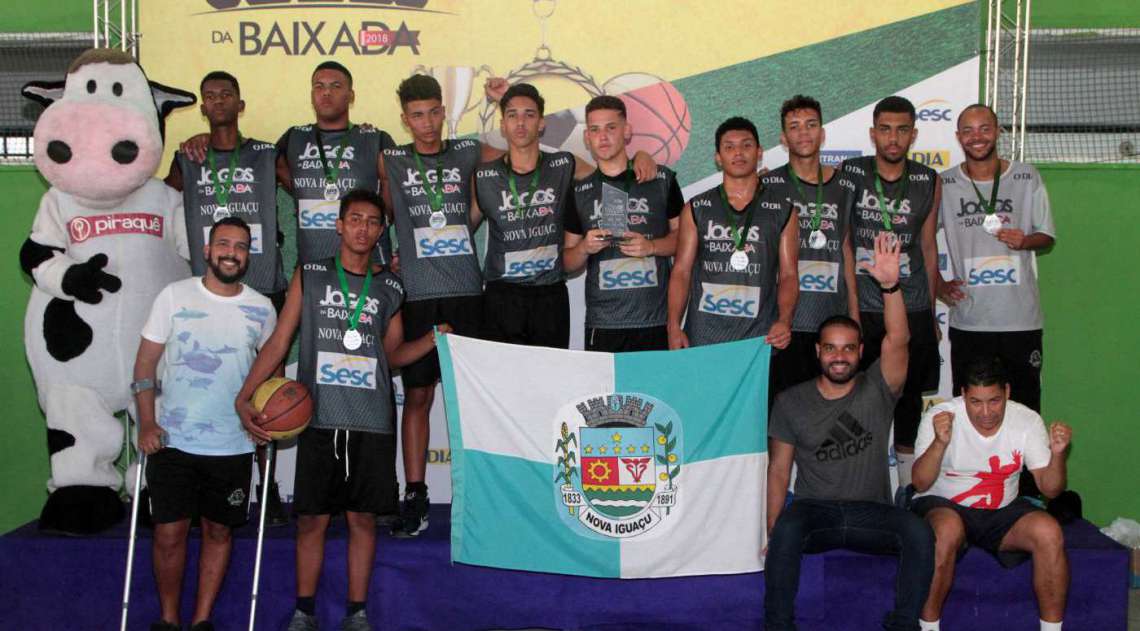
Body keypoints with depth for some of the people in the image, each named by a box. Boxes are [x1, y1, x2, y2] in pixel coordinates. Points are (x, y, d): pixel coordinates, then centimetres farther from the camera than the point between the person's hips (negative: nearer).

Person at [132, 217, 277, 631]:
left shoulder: (261, 308, 2)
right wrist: (147, 424, -8)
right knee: (170, 534, -1)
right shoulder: (175, 296, -2)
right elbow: (145, 363, 0)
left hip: (233, 445, 2)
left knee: (219, 532, 8)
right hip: (173, 441, -2)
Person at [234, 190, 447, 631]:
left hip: (372, 423, 1)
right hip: (319, 418, -1)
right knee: (312, 518, 3)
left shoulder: (389, 288, 11)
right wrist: (244, 398, -4)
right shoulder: (310, 277, 6)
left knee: (362, 518, 5)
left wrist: (431, 341, 0)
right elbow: (279, 341, 4)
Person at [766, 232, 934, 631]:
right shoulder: (791, 402, 6)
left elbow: (896, 340, -13)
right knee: (787, 529, -34)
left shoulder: (876, 389, 5)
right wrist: (772, 531, -9)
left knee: (919, 533, -28)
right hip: (814, 508, -1)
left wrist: (890, 285, -31)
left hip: (870, 512, 1)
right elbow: (778, 468, 4)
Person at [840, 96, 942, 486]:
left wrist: (931, 313, 13)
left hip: (913, 311, 2)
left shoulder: (929, 182, 5)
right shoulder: (849, 175, -1)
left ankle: (910, 486, 22)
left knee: (909, 396, 9)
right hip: (861, 309, -2)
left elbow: (928, 246, 13)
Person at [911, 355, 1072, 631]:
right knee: (948, 528, -37)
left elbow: (1049, 489, -4)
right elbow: (921, 484, -18)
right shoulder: (940, 417, -13)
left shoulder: (1028, 420, -5)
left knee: (1049, 531, -25)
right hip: (943, 506, -3)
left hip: (1002, 512, 3)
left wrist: (1057, 453, -24)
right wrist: (939, 443, -35)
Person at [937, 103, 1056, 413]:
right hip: (967, 320, 1)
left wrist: (1024, 241, -13)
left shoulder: (1027, 178, 4)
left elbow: (1047, 236, 9)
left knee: (1024, 405, 3)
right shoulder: (945, 184, 4)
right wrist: (938, 285, 3)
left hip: (1020, 318, -1)